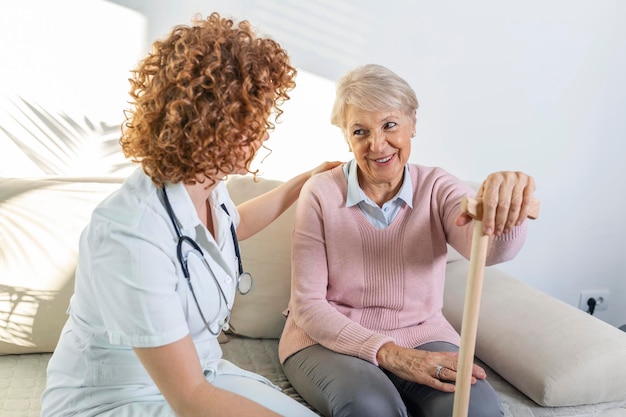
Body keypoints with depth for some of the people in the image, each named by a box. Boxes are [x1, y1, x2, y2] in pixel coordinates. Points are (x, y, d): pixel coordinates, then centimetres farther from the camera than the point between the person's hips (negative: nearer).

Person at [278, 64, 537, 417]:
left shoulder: (437, 188, -4)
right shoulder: (321, 193, -8)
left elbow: (489, 248, -24)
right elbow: (307, 305, -9)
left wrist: (503, 213, -49)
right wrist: (387, 353, -22)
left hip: (421, 338, 2)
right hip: (332, 340, -1)